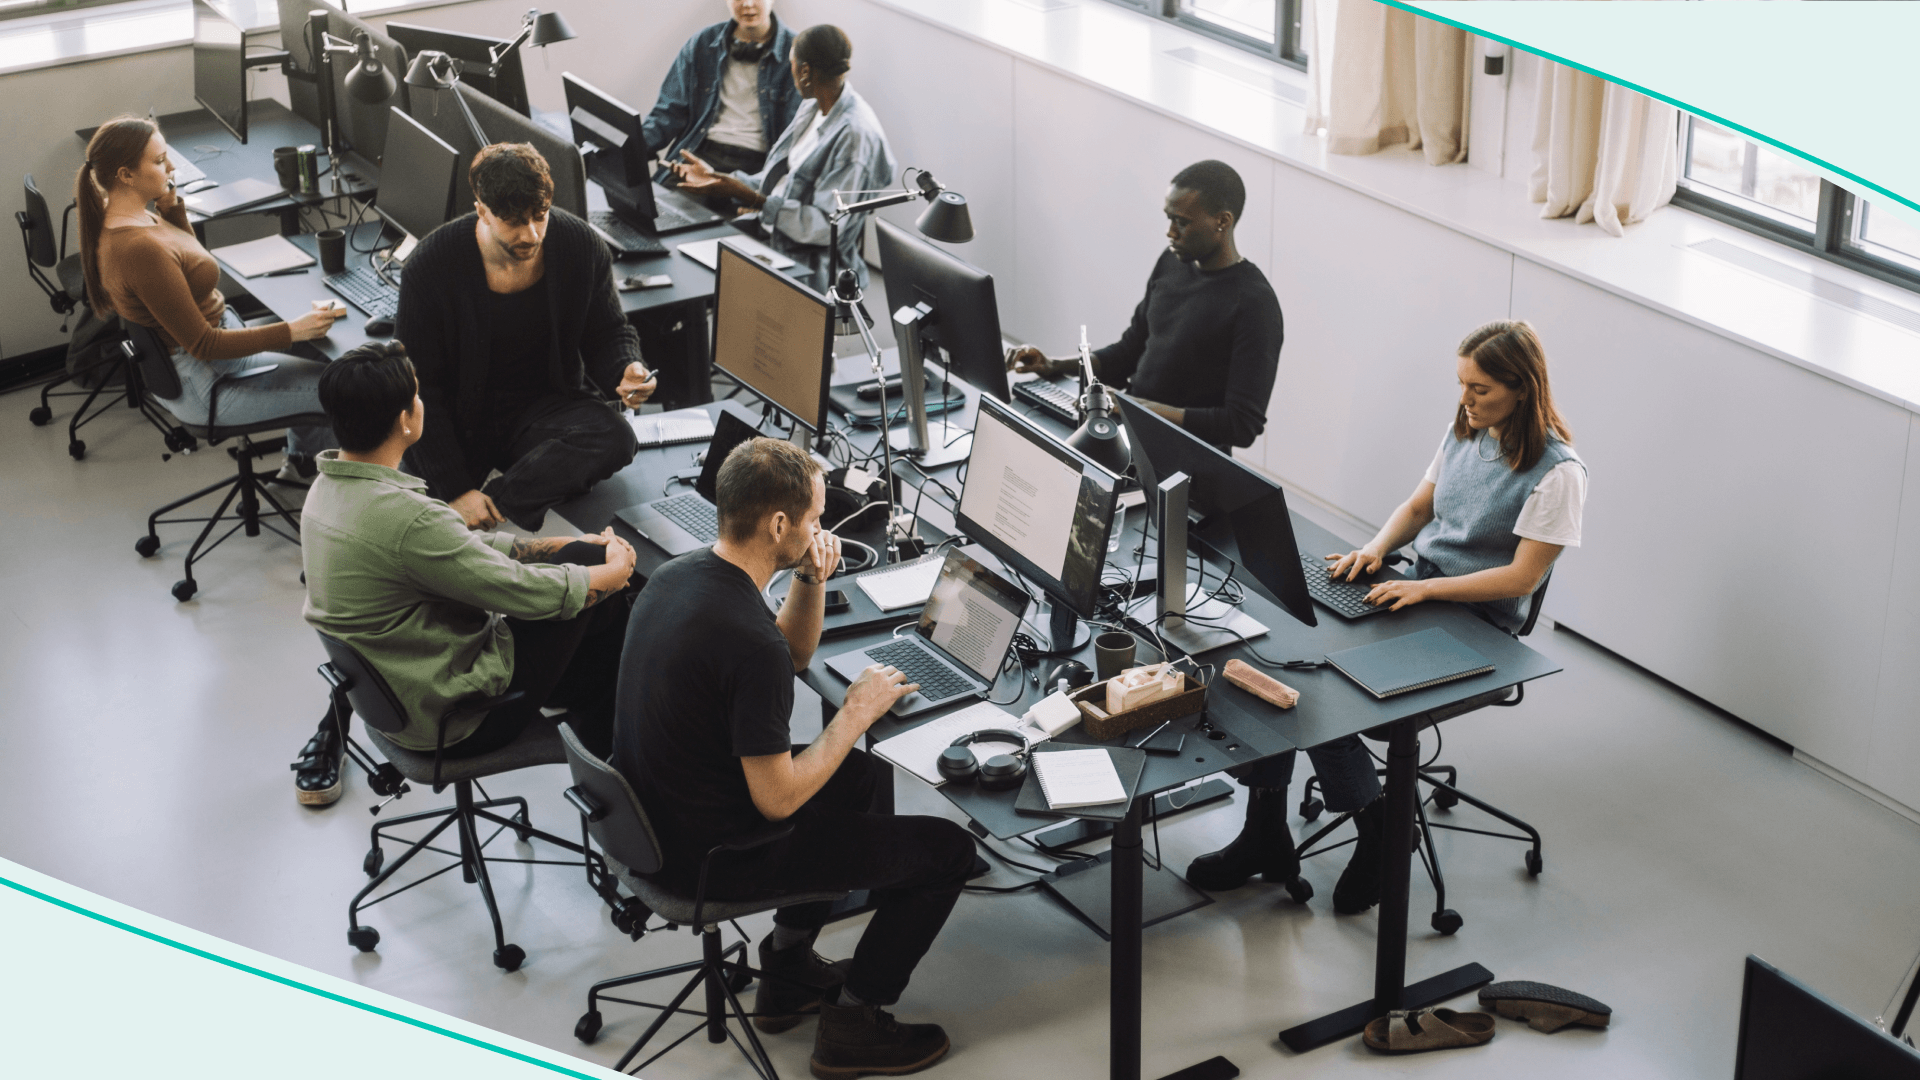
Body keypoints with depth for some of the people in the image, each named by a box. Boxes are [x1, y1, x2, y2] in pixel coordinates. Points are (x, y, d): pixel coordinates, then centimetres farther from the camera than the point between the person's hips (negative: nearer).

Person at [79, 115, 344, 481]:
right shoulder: (140, 249, -33)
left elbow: (185, 259, 16)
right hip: (202, 382, -11)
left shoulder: (119, 217, -3)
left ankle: (302, 460, 39)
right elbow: (203, 344, -27)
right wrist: (293, 331, -27)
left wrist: (171, 206, -1)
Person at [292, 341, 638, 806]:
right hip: (451, 718, -9)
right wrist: (615, 569, -3)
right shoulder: (408, 519, -31)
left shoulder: (327, 486, 0)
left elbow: (464, 549, 10)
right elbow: (524, 592, -21)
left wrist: (568, 546, 10)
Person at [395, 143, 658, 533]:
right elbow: (418, 386, -15)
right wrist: (455, 491, -23)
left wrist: (625, 370, -21)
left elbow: (608, 335, 6)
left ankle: (492, 512, -33)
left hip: (545, 405, 3)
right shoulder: (431, 264, -17)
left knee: (615, 439, -31)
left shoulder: (582, 247, -10)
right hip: (458, 419, -3)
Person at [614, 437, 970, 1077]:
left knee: (863, 777, 30)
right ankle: (853, 1023, 15)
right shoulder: (749, 641, -32)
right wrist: (858, 712, -13)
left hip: (653, 814, 9)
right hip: (709, 856, -9)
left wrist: (812, 582, -5)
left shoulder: (676, 574, -2)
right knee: (947, 850, 1)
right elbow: (778, 799, -25)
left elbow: (795, 654, 14)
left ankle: (788, 973, 36)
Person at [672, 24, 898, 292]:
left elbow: (827, 227, -23)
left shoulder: (856, 135, -20)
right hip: (771, 239, 9)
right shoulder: (812, 109, 9)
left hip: (810, 272, -9)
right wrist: (718, 179, 9)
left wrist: (752, 199, -24)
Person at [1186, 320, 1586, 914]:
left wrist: (1424, 588, -22)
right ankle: (1265, 832, -12)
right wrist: (1376, 547, -3)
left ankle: (1379, 835, -3)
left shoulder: (1558, 473, -15)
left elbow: (1521, 577, -17)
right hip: (1418, 588, 8)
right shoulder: (1465, 431, 8)